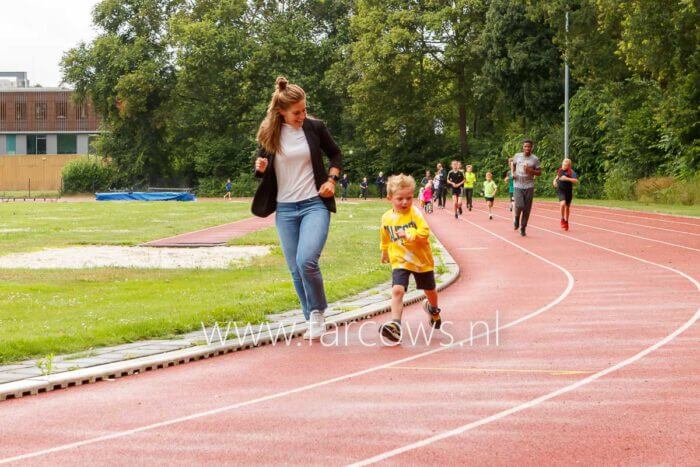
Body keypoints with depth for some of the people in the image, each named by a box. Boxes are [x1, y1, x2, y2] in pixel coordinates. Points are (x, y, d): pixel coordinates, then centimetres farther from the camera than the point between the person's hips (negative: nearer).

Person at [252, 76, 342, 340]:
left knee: (306, 260, -22)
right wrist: (260, 168, -12)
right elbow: (262, 171, 11)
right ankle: (314, 323, 20)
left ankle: (317, 313, 0)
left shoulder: (315, 128, -3)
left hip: (315, 204, -3)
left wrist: (331, 180, -3)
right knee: (296, 270, 5)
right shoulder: (268, 134, -1)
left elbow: (335, 155, 13)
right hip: (285, 209, 3)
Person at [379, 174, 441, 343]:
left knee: (429, 290, 20)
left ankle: (433, 309, 54)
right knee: (397, 290, -21)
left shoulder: (415, 213, -14)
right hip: (400, 261, 1)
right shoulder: (387, 218, -2)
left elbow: (425, 232, -24)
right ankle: (395, 325, -27)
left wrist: (410, 235, -40)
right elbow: (385, 238, 17)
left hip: (421, 260, -1)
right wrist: (385, 251, 30)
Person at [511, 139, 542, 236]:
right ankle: (517, 218, 17)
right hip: (518, 185, 0)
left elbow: (539, 173, 4)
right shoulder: (517, 156, 5)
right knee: (519, 205, -15)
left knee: (527, 209, 0)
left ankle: (523, 228, 12)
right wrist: (513, 173, 4)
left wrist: (530, 170, -15)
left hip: (529, 186, 0)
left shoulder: (535, 159, 0)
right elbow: (513, 164, 23)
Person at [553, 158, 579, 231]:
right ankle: (562, 219, -6)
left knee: (567, 207, 12)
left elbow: (576, 180, -23)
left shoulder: (571, 172, -9)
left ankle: (566, 221, 33)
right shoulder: (560, 170, 4)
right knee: (562, 203, -24)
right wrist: (555, 180, 8)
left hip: (568, 191, -1)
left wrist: (567, 178, -30)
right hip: (560, 190, 1)